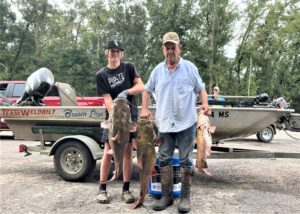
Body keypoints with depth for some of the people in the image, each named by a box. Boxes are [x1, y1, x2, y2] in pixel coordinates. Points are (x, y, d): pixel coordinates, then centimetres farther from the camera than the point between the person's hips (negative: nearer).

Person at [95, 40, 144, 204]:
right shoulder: (101, 75, -1)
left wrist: (126, 92, -21)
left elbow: (141, 87, -2)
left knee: (128, 152, 3)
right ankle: (102, 189, 9)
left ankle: (126, 189, 11)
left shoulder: (129, 67, 5)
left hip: (131, 116, 1)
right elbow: (107, 100, -10)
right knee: (108, 152, -1)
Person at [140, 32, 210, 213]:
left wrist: (205, 103, -13)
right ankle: (166, 195, 19)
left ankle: (185, 197, 15)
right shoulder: (158, 70, 8)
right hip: (164, 123, 3)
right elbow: (147, 90, 18)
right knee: (165, 159, 8)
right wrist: (144, 109, 5)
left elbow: (201, 88, 6)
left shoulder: (190, 67, 1)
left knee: (186, 161, 3)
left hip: (186, 122, -3)